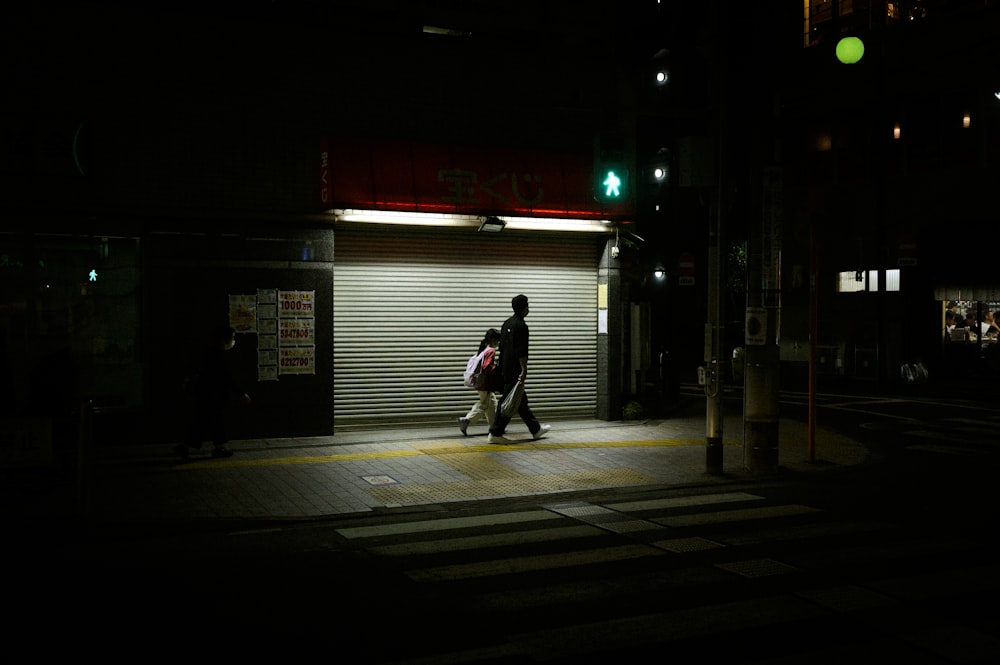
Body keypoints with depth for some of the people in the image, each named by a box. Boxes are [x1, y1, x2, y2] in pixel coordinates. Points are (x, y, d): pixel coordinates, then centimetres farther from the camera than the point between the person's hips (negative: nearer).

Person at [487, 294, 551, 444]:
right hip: (514, 370, -10)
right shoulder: (521, 326, -15)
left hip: (506, 368, 10)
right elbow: (521, 351, -21)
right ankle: (495, 434, -5)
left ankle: (536, 429, 26)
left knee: (521, 400, 15)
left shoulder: (507, 323, 14)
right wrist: (524, 371, -21)